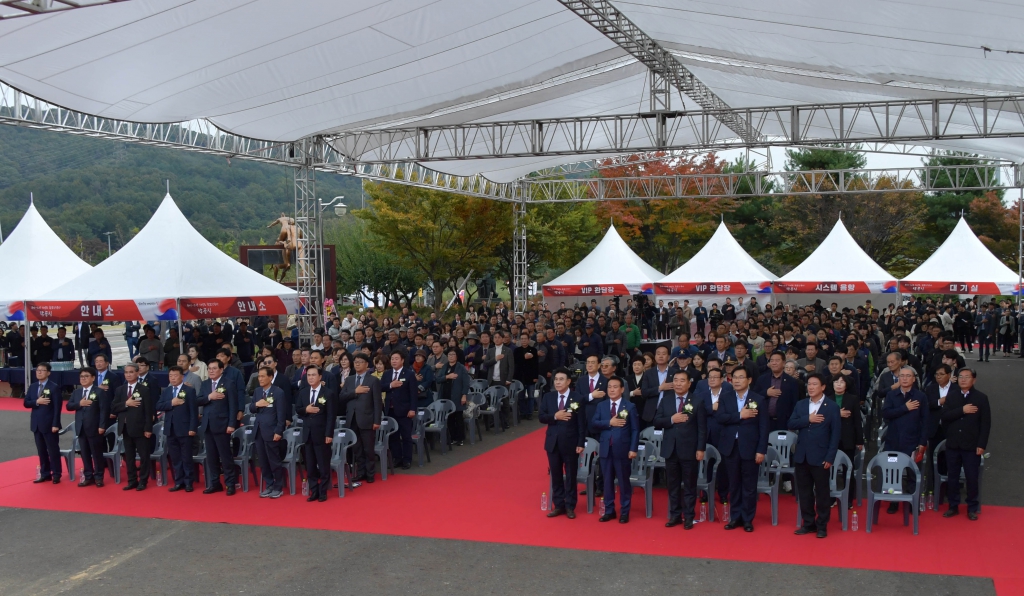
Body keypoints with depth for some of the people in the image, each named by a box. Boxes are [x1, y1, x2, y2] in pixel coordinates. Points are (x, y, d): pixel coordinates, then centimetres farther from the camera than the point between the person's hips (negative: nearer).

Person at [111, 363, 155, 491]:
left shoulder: (144, 390, -5)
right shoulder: (120, 390, 10)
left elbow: (149, 411, -9)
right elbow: (113, 408, 3)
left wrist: (148, 428, -14)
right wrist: (126, 404, -14)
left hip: (140, 428, -5)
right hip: (126, 428, 5)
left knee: (143, 456, 1)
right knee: (128, 456, 10)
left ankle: (143, 481, 10)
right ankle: (132, 481, 19)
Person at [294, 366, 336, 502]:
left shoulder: (329, 393, -7)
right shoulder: (302, 392, 9)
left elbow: (331, 416, -9)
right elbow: (297, 410, 9)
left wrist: (329, 434, -15)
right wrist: (305, 409, -13)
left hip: (321, 433, -5)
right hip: (307, 433, 5)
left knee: (323, 465, 2)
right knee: (310, 466, 9)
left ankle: (323, 492, 11)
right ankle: (314, 491, 17)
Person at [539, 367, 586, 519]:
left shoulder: (577, 398, -7)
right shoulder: (548, 397, 4)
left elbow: (582, 423, -8)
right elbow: (540, 417, 0)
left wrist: (581, 443, -11)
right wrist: (554, 416, -18)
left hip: (570, 442, -3)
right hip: (553, 442, 4)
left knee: (570, 476, 6)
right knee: (556, 475, 10)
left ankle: (570, 506, 15)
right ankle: (558, 505, 19)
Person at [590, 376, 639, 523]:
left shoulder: (630, 406, -1)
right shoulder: (601, 405, 8)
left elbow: (635, 429, -4)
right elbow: (593, 425, -2)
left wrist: (633, 449, -11)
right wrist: (609, 422, -16)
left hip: (622, 449, -3)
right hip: (605, 449, 3)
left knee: (624, 481, 5)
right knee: (607, 481, 9)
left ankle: (624, 512, 14)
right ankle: (609, 510, 18)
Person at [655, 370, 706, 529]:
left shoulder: (697, 402, -3)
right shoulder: (665, 401, 8)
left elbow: (702, 427, -5)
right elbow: (656, 422, 3)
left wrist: (700, 449, -11)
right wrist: (671, 419, -15)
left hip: (689, 449, -3)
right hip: (670, 449, 3)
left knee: (689, 485, 4)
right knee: (672, 485, 9)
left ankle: (688, 517, 11)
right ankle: (675, 515, 18)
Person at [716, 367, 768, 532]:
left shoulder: (758, 400, -1)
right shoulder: (725, 399, 7)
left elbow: (763, 427, -4)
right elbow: (719, 417, -9)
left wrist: (761, 450, -10)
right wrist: (740, 415, -19)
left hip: (749, 448, -2)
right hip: (730, 447, 3)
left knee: (749, 485, 4)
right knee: (733, 485, 10)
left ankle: (747, 519, 13)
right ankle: (735, 517, 19)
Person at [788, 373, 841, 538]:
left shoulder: (832, 407, -4)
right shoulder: (800, 404, 9)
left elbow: (835, 434, -6)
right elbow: (791, 424, 0)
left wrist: (830, 457, -12)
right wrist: (808, 419, -15)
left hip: (820, 457, -4)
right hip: (801, 456, 4)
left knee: (822, 492, 4)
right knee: (804, 491, 10)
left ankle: (822, 525, 14)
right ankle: (808, 523, 20)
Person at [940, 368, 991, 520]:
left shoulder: (981, 398, -2)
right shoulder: (951, 396, 6)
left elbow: (986, 423, -5)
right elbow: (944, 416, -5)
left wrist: (982, 445, -10)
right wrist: (962, 410, -18)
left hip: (972, 445, -3)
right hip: (953, 444, 3)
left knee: (972, 478, 3)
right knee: (952, 477, 8)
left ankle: (972, 508, 15)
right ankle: (953, 506, 19)